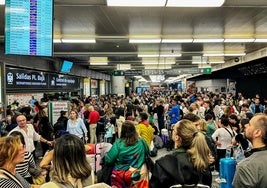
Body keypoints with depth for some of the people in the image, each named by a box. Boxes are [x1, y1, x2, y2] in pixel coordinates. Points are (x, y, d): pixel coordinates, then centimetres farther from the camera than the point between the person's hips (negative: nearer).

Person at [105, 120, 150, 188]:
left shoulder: (118, 143, -16)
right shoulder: (141, 142, -6)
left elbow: (108, 160, -14)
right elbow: (147, 153, 12)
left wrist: (106, 156, 7)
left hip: (121, 176, -3)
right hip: (139, 174, 3)